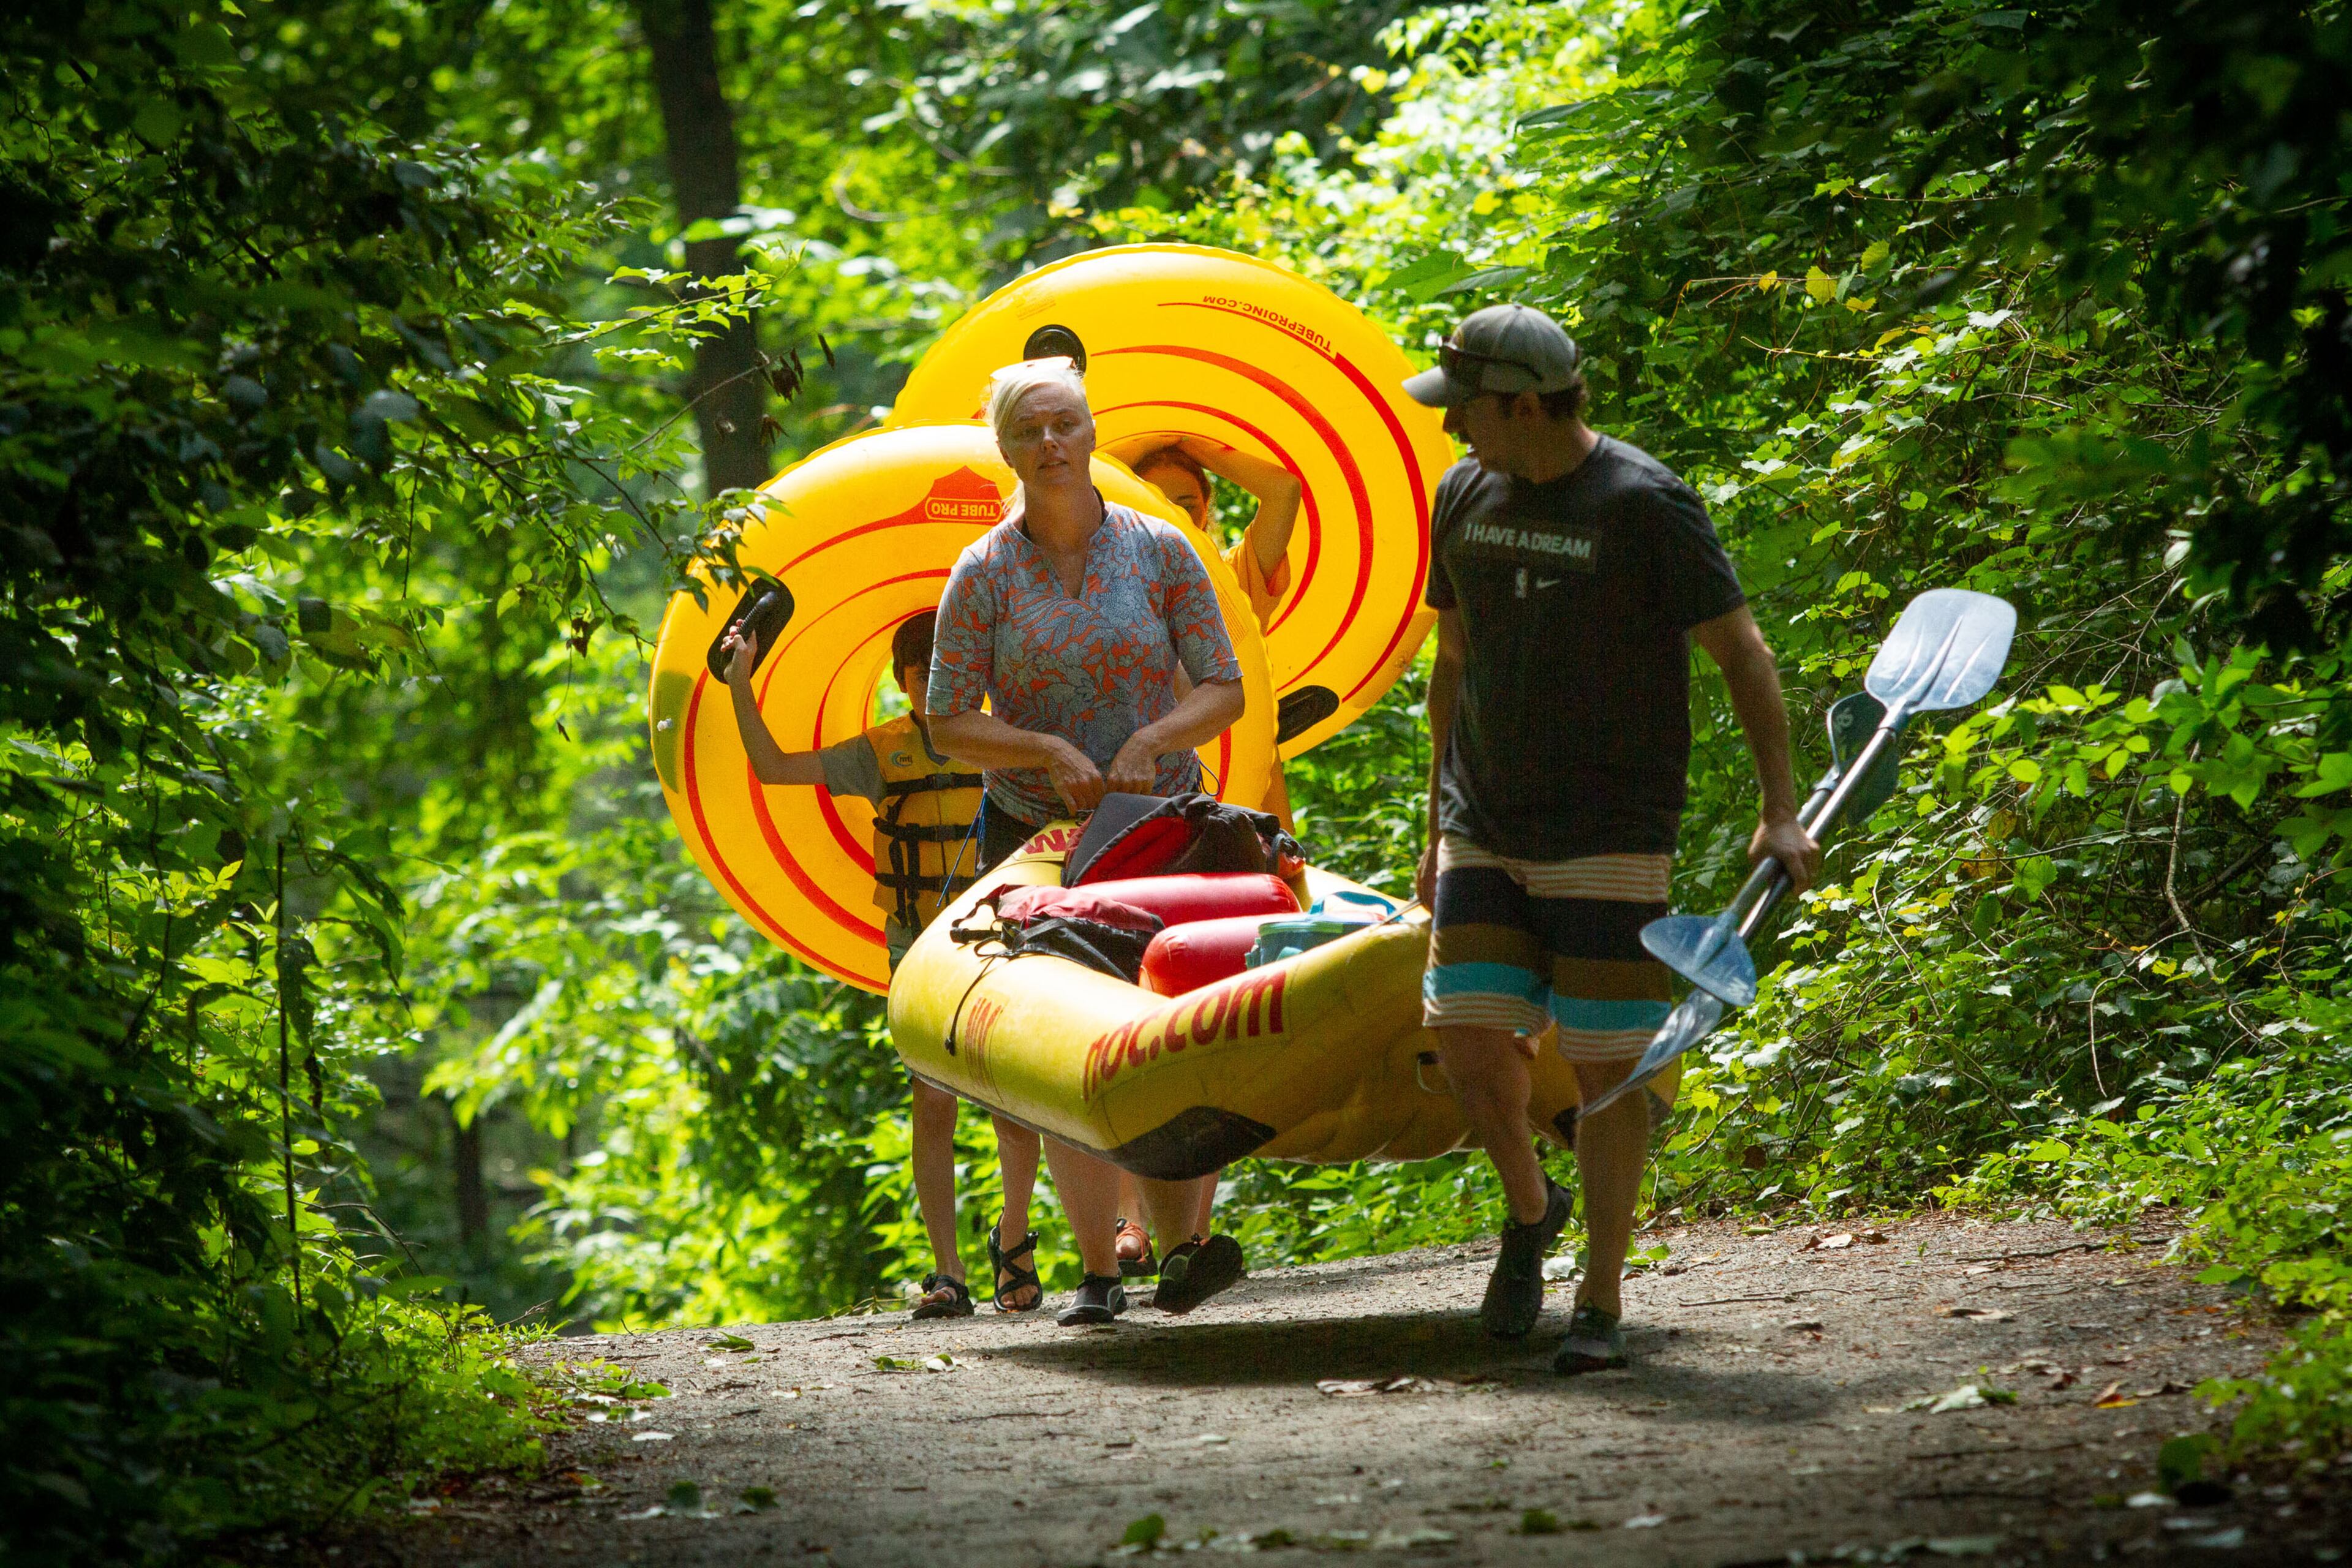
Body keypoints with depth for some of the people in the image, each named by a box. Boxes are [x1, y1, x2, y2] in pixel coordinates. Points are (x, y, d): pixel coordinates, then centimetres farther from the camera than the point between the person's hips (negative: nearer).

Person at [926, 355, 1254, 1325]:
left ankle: (1179, 1246, -13)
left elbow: (1222, 691, 0)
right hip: (1033, 836, 0)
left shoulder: (1158, 552, 1)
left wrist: (1150, 742, -18)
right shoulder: (985, 573, -1)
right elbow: (949, 724, -3)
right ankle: (1098, 1273, 1)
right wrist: (1049, 752, -18)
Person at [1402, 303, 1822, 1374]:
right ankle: (1529, 1209, 24)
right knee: (1469, 1043, -4)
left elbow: (1742, 655, -8)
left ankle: (1600, 1304, 7)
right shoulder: (1465, 496, 7)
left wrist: (1779, 813, -15)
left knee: (1606, 1067, -3)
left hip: (1609, 841, -5)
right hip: (1484, 832, 5)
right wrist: (1438, 829, 20)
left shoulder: (1644, 504, -11)